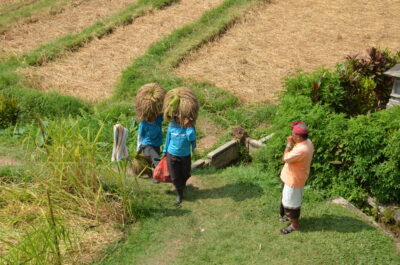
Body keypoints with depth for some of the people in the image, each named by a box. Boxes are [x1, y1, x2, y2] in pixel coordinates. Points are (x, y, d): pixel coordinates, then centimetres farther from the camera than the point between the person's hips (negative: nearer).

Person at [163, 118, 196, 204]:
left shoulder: (190, 127, -13)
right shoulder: (172, 125, -10)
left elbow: (192, 138, -28)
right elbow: (168, 139, 3)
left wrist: (189, 126, -36)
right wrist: (165, 151, 11)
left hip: (185, 156, 0)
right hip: (172, 155, 0)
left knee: (185, 175, 18)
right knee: (175, 177, 4)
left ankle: (182, 186, 49)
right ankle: (179, 194, 22)